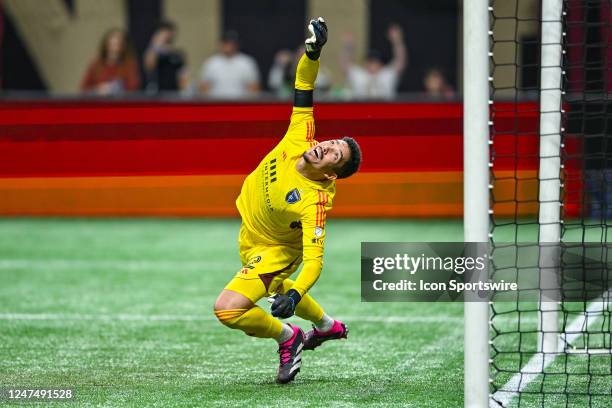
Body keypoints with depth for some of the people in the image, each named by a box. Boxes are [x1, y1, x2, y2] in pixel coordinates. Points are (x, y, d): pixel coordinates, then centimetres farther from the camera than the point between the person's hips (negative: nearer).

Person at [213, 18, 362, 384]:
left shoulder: (315, 201, -36)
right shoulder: (300, 140, -22)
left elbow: (314, 260, -39)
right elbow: (303, 91, -16)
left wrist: (295, 294, -54)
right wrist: (313, 54, -32)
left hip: (273, 252, -8)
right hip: (252, 239, 8)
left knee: (228, 308, -23)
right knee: (276, 286, 35)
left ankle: (288, 337, 2)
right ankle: (327, 326, 59)